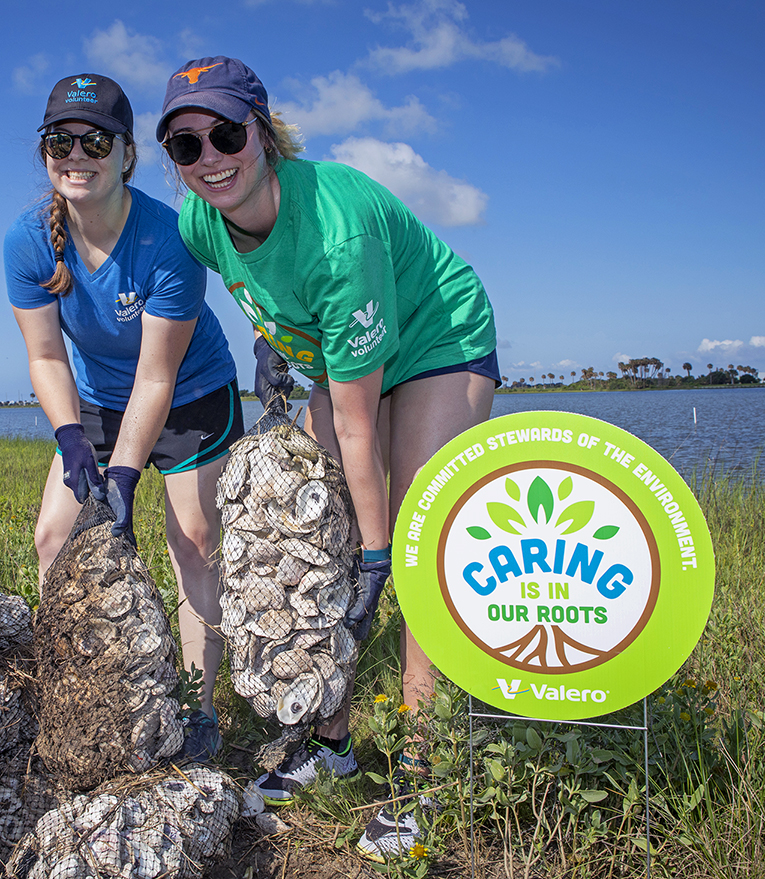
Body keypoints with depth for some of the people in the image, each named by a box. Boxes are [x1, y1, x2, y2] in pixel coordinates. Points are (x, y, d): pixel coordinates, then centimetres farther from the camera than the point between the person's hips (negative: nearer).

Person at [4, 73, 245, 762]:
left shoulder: (168, 240, -30)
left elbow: (156, 379, -26)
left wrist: (124, 474, -31)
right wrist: (71, 437, -25)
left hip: (192, 396, -4)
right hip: (96, 401, 4)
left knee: (195, 539, -7)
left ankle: (199, 708, 5)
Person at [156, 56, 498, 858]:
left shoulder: (337, 230, -37)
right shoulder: (198, 220, -16)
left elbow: (355, 428, -31)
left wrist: (376, 556, -24)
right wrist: (269, 333, 1)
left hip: (439, 342, -7)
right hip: (338, 355, 7)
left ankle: (420, 771, -6)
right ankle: (332, 739, 14)